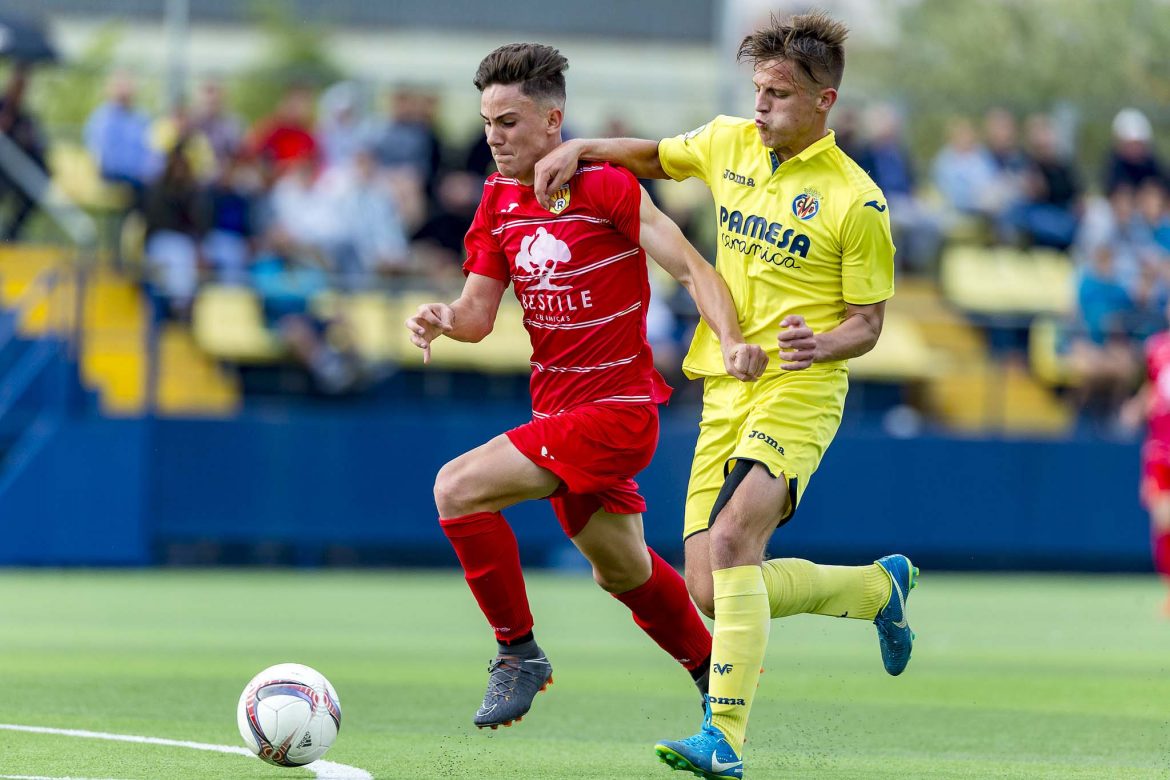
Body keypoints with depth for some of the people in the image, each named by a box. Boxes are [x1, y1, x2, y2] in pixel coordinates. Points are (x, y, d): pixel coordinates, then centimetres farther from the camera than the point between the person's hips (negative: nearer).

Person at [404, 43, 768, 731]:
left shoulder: (606, 187, -13)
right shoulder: (499, 201, 7)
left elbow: (692, 267, -16)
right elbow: (481, 311, 7)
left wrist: (734, 341, -32)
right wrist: (445, 319, -16)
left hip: (614, 410, -8)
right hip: (557, 412, 8)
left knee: (458, 488, -21)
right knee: (624, 573, 21)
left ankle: (520, 653, -8)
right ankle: (715, 671, 42)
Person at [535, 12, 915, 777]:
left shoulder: (856, 202, -8)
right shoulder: (729, 144, 7)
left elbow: (868, 323, -4)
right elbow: (655, 157, 27)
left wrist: (821, 344, -25)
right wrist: (581, 149, 9)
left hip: (799, 393, -7)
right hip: (725, 391, 7)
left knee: (732, 542, -29)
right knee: (713, 593, 3)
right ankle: (879, 586, 28)